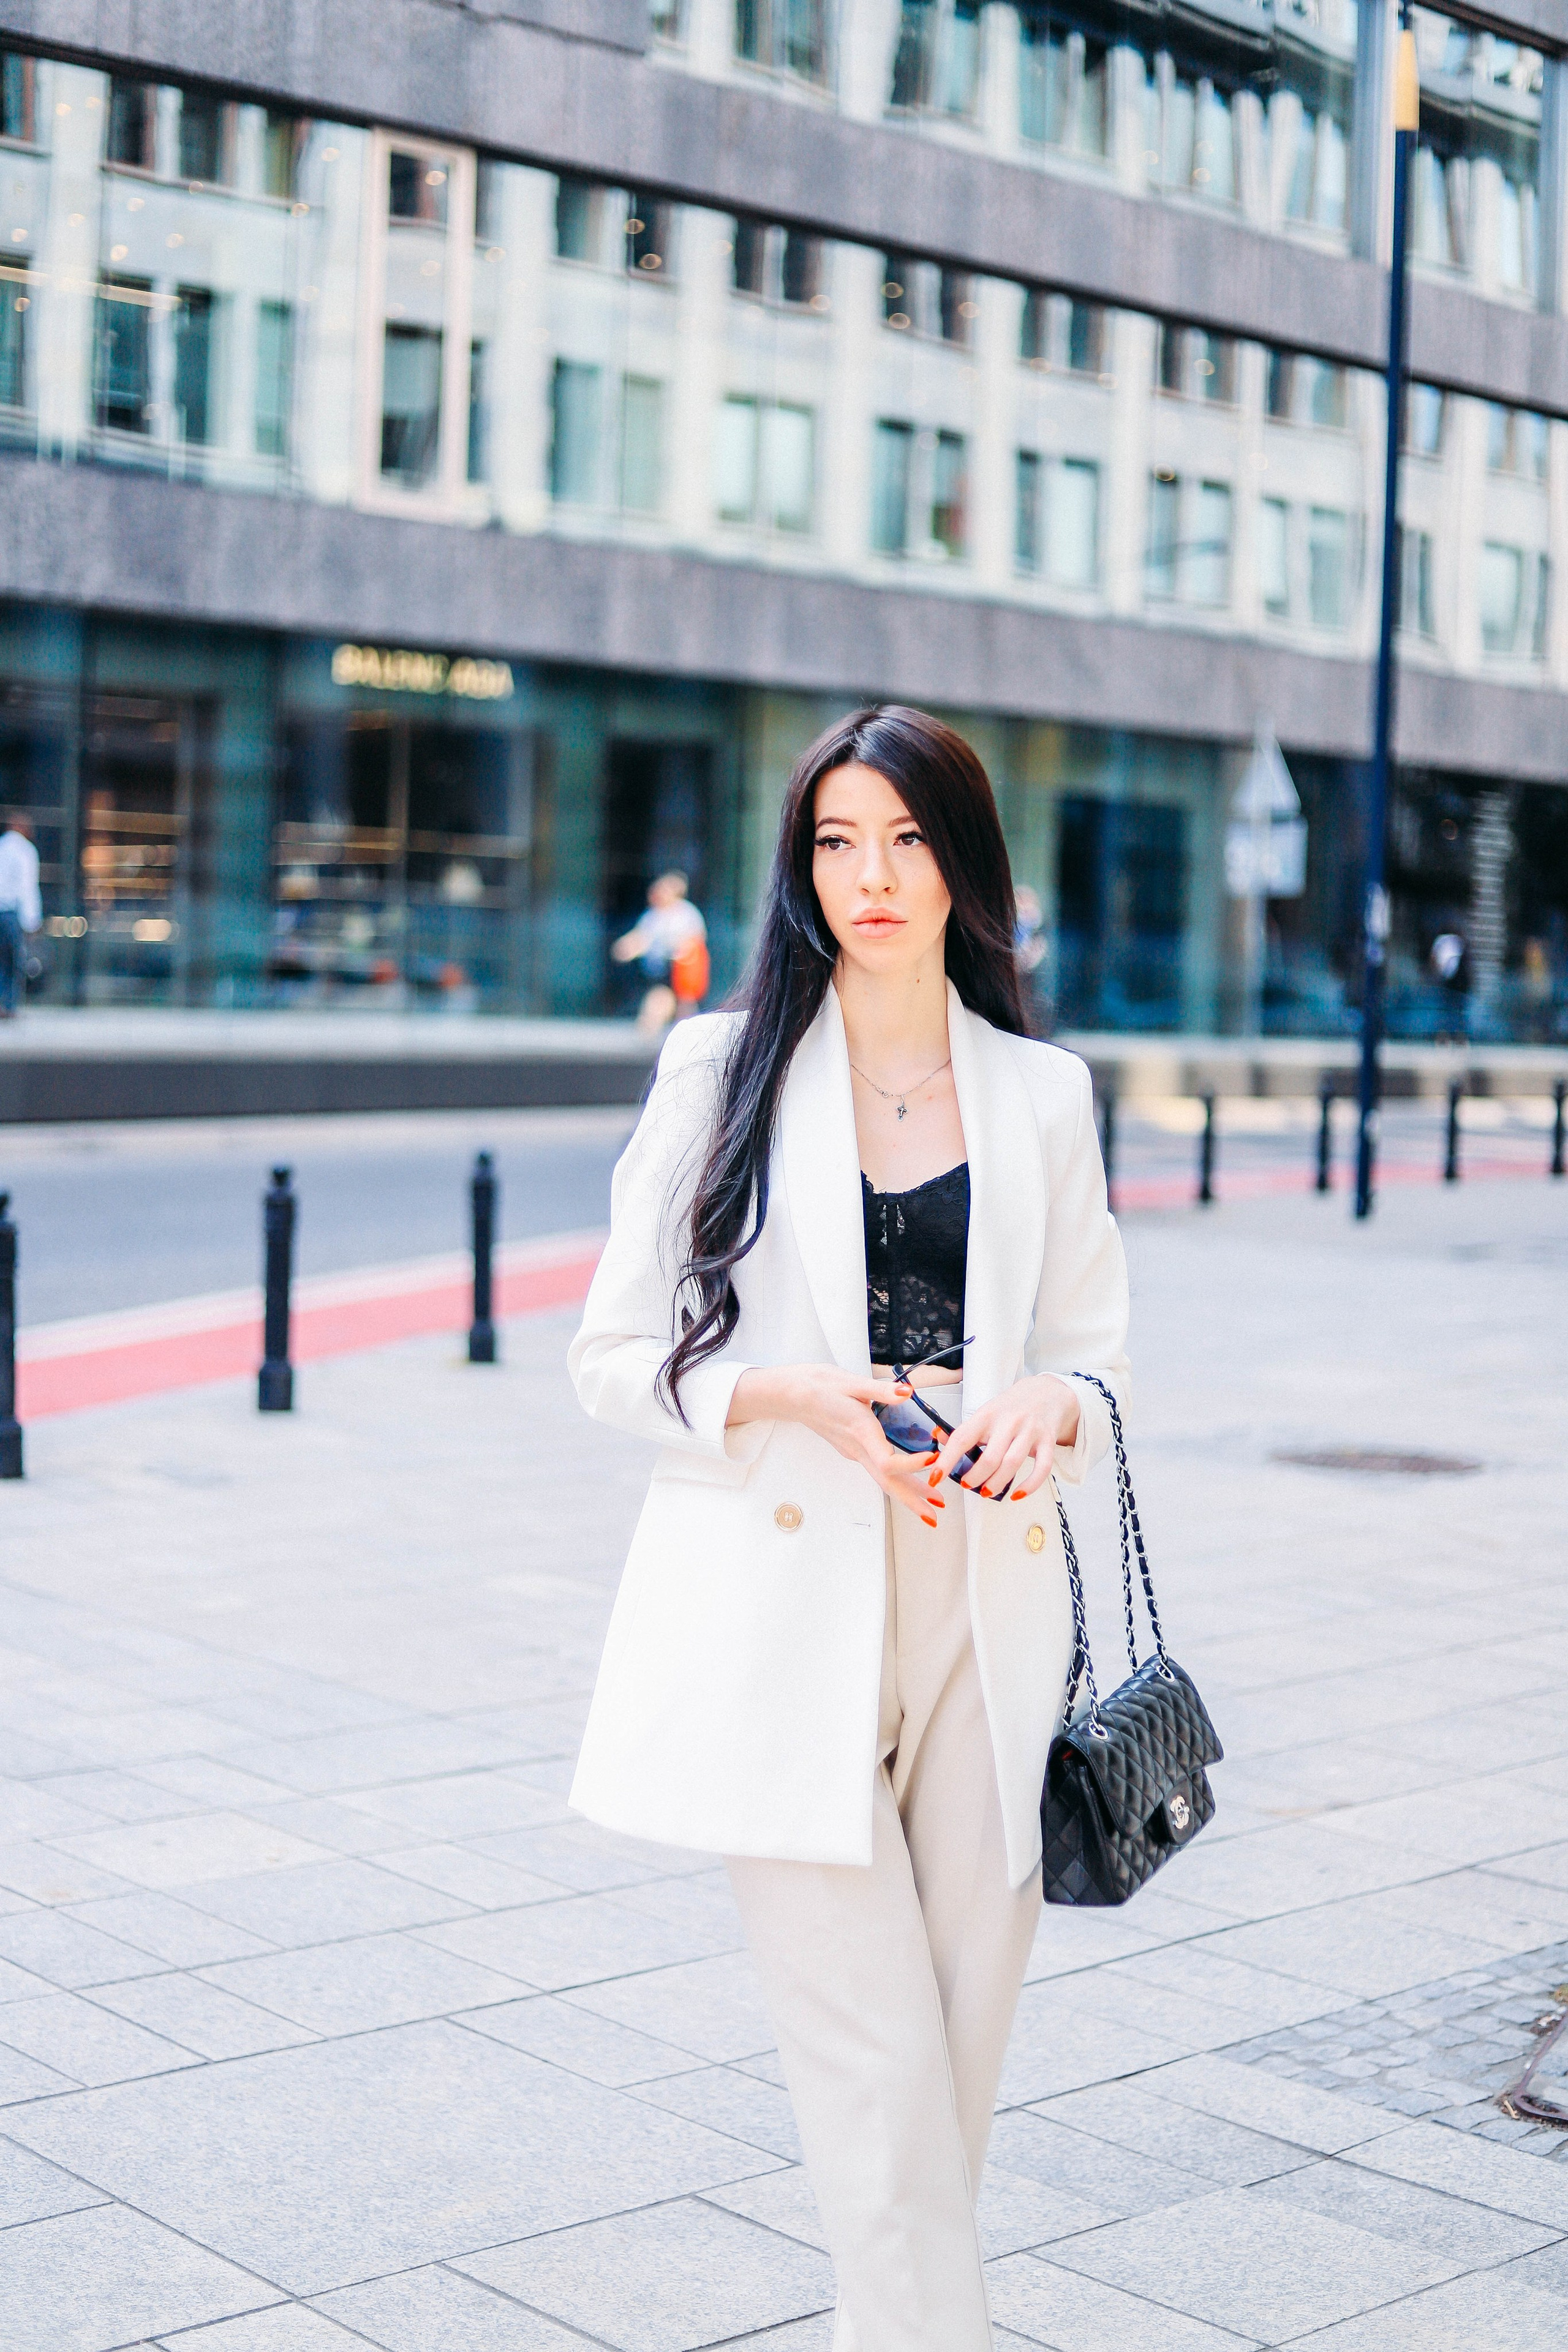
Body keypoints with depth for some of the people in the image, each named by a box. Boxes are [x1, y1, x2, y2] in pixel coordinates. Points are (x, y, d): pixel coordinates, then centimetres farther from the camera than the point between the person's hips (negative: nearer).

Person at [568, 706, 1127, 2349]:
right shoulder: (722, 1072, 3)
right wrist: (793, 1394, -14)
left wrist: (1049, 1405, -8)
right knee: (872, 2060, -7)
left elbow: (1093, 1354, 16)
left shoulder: (1042, 1095, 10)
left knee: (964, 2020, 7)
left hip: (983, 1609, 3)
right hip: (786, 1614, -3)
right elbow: (614, 1359, 3)